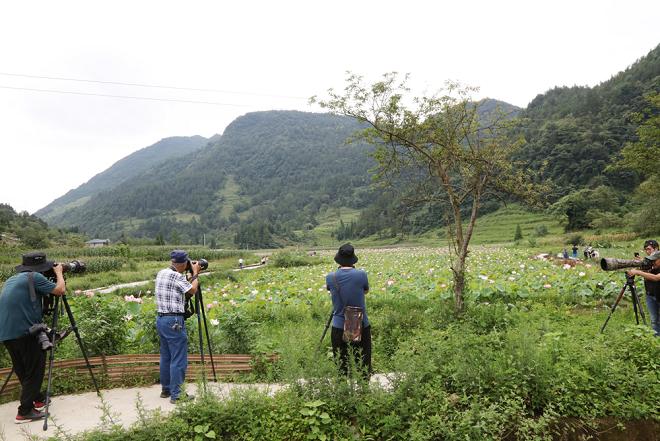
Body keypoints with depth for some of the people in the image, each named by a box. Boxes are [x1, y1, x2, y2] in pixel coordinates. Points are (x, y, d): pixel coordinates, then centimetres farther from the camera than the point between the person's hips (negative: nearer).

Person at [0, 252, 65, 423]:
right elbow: (60, 290, -7)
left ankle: (38, 398, 33)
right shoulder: (34, 277, -7)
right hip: (25, 333, -9)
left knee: (22, 370, 19)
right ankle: (25, 412, 6)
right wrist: (59, 272, 9)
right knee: (34, 370, 3)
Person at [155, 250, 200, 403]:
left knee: (166, 356, 18)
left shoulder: (161, 273, 9)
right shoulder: (177, 276, -17)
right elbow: (192, 290, -6)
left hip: (161, 319, 9)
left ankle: (166, 389, 28)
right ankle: (176, 395, 3)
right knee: (179, 360, -2)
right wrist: (195, 274, 4)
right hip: (174, 321, -9)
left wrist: (191, 276, 15)